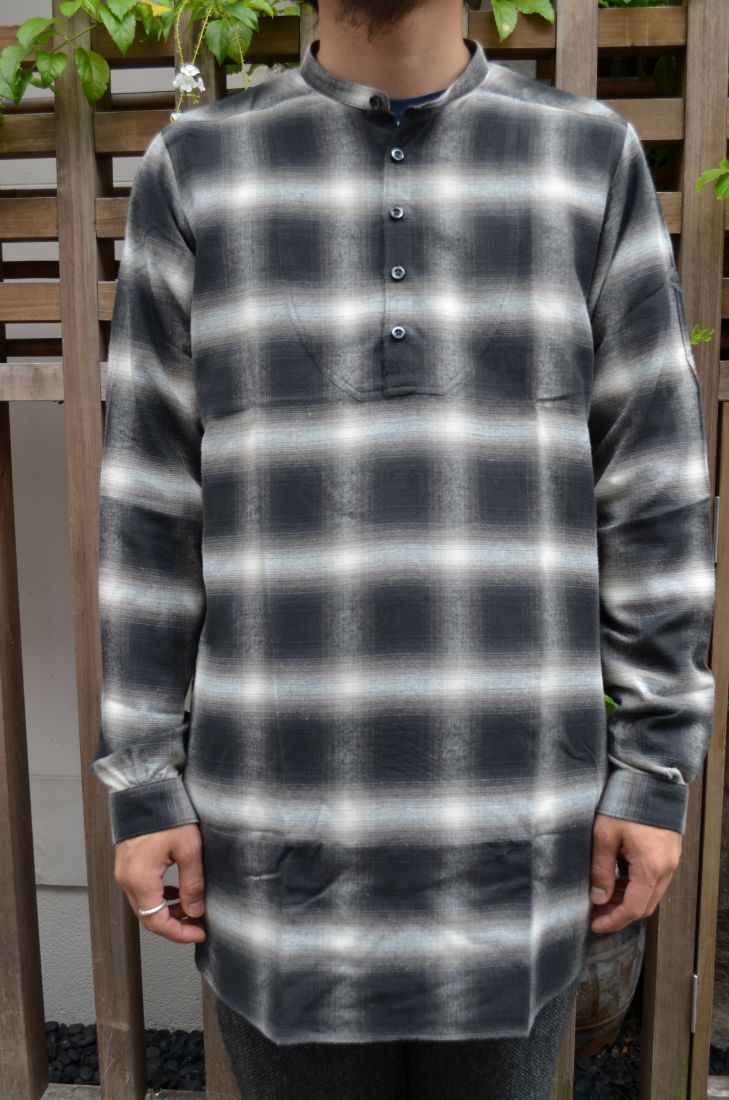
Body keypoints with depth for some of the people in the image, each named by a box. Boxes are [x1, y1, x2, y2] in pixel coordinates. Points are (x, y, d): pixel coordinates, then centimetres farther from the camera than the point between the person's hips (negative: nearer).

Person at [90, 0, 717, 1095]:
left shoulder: (593, 161, 3)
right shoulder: (197, 171, 2)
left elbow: (650, 494, 1)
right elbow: (154, 506, 1)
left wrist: (657, 767, 0)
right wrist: (142, 785, 1)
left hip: (510, 802, 1)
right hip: (286, 801, 0)